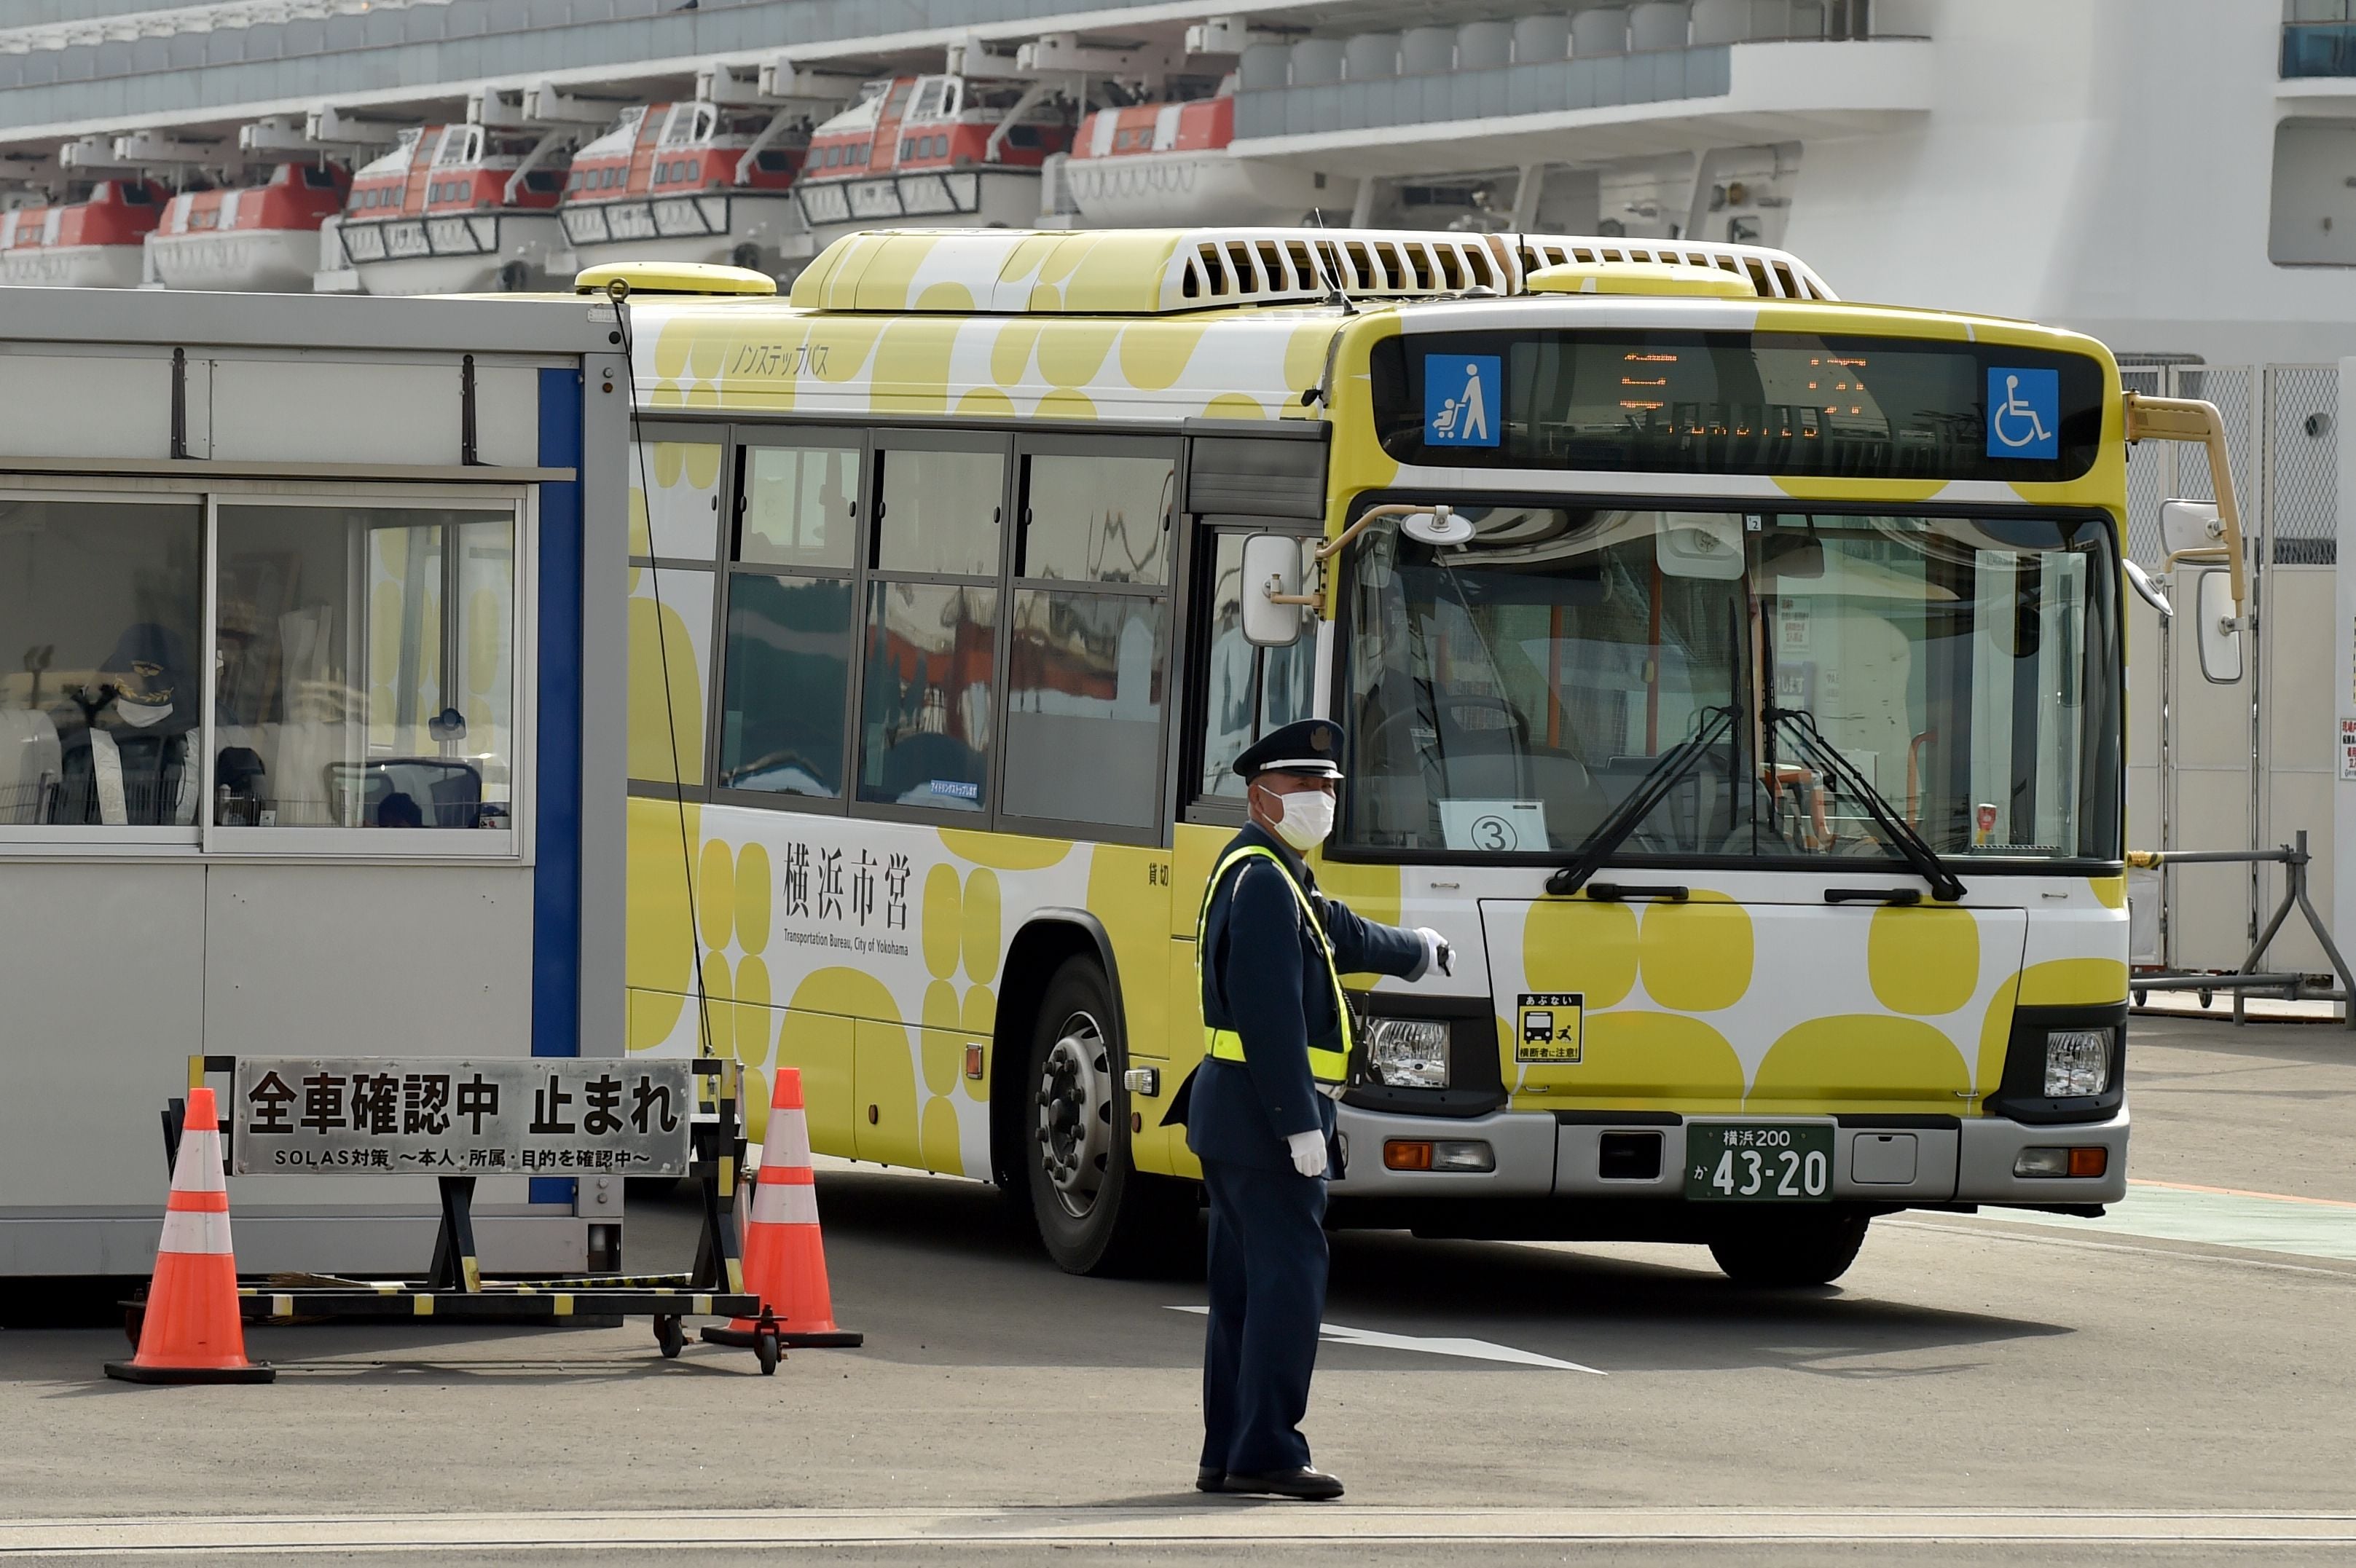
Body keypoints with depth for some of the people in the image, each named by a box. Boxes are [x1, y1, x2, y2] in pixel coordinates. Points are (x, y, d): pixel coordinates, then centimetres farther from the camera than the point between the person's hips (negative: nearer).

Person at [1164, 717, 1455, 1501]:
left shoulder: (1277, 876, 19)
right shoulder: (1263, 881, -15)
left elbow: (1340, 936, 39)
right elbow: (1271, 1015, -22)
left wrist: (1416, 952, 57)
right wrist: (1301, 1122, -25)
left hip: (1233, 1113, 11)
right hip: (1264, 1111, -11)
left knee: (1243, 1285, 11)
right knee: (1289, 1275, -11)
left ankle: (1228, 1454, 14)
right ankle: (1267, 1450, -13)